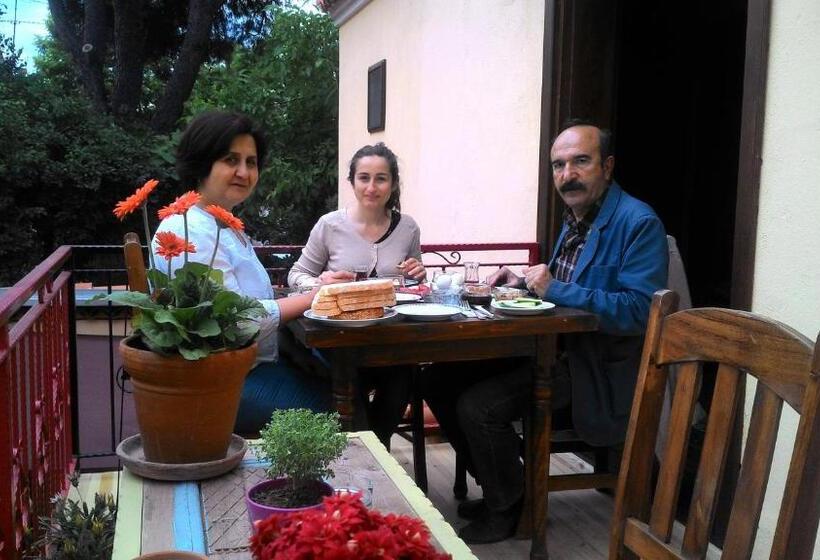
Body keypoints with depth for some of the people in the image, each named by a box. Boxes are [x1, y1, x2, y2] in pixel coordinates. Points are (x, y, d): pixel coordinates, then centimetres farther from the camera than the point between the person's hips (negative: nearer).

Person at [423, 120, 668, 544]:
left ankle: (506, 511, 3)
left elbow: (638, 311, -24)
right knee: (441, 380, 5)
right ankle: (502, 487, 17)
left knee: (478, 406, -23)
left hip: (598, 366, -9)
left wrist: (556, 289, -25)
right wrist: (524, 283, 4)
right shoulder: (575, 219, 13)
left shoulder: (639, 224, -15)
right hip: (554, 346, 9)